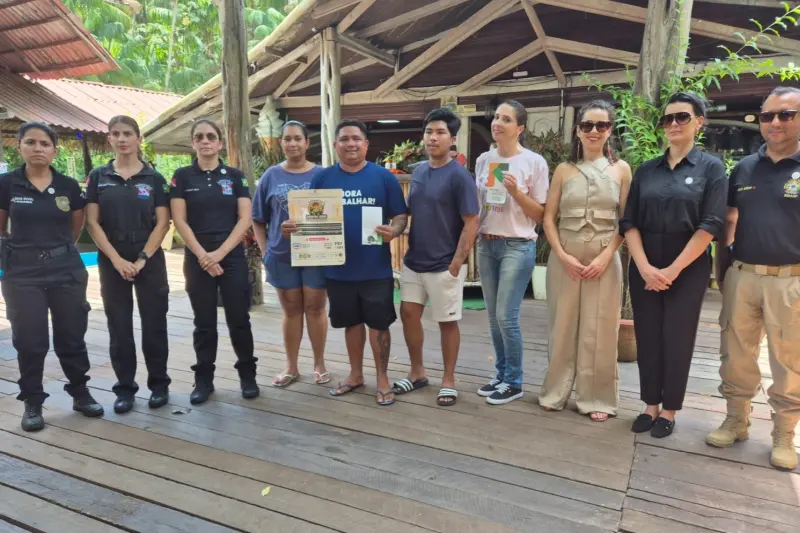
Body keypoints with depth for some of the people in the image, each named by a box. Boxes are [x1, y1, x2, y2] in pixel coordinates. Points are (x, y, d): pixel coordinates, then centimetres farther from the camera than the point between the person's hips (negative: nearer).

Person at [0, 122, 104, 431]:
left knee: (72, 336, 9)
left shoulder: (69, 186, 1)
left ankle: (80, 393, 24)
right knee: (29, 341, 5)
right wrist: (26, 247, 15)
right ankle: (32, 402, 21)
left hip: (67, 270, 1)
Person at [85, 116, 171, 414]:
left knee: (154, 323, 3)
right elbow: (92, 223, 0)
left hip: (150, 258, -1)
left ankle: (158, 384, 17)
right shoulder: (98, 177, 5)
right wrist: (117, 259, -10)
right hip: (112, 260, 1)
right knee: (119, 325, 6)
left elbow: (162, 223, -3)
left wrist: (142, 259, -12)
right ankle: (125, 388, 18)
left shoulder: (154, 178, 2)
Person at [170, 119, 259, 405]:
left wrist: (219, 253, -12)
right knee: (204, 323, 7)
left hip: (233, 257, 0)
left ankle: (247, 374, 18)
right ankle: (203, 379, 19)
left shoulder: (235, 176, 4)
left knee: (239, 320, 3)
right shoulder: (182, 176, 4)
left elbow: (245, 219, -3)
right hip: (197, 260, 0)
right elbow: (179, 221, -1)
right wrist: (202, 255, -12)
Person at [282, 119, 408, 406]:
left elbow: (401, 215, -1)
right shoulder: (323, 178, 5)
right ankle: (355, 374, 34)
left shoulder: (384, 177, -1)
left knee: (378, 324, 6)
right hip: (338, 269, 3)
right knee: (352, 322, 17)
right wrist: (292, 226, -14)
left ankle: (382, 378, 23)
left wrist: (393, 231, -23)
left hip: (376, 269, -2)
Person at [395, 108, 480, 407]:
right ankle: (417, 373, 29)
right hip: (414, 261, 7)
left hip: (444, 265, -6)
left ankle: (448, 380, 22)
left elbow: (471, 222, -14)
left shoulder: (459, 176, -12)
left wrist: (457, 262, -17)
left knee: (447, 322, 6)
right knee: (409, 314, 11)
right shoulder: (418, 172, 8)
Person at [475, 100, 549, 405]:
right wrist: (473, 237, 3)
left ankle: (514, 383, 11)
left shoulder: (534, 162, -6)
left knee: (507, 316, -6)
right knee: (494, 317, 10)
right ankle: (502, 376, 25)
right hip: (486, 245, 5)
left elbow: (540, 214, -5)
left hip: (517, 247, -5)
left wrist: (516, 192, -18)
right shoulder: (483, 160, 9)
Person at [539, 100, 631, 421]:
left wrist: (605, 257, -10)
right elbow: (549, 218, 3)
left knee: (599, 330, 3)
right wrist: (563, 255, -9)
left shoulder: (621, 169, 4)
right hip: (564, 257, 1)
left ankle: (597, 398, 16)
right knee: (563, 326, 7)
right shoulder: (564, 170, 6)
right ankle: (555, 392, 21)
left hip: (605, 258, 0)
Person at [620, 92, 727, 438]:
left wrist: (673, 269, -14)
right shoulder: (646, 171, 7)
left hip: (687, 270, -3)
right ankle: (650, 405, 22)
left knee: (677, 339, 4)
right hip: (644, 269, 3)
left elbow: (710, 225, -9)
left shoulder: (711, 168, -1)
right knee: (647, 338, 7)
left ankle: (669, 411, 19)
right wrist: (644, 267, -12)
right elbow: (629, 222, 1)